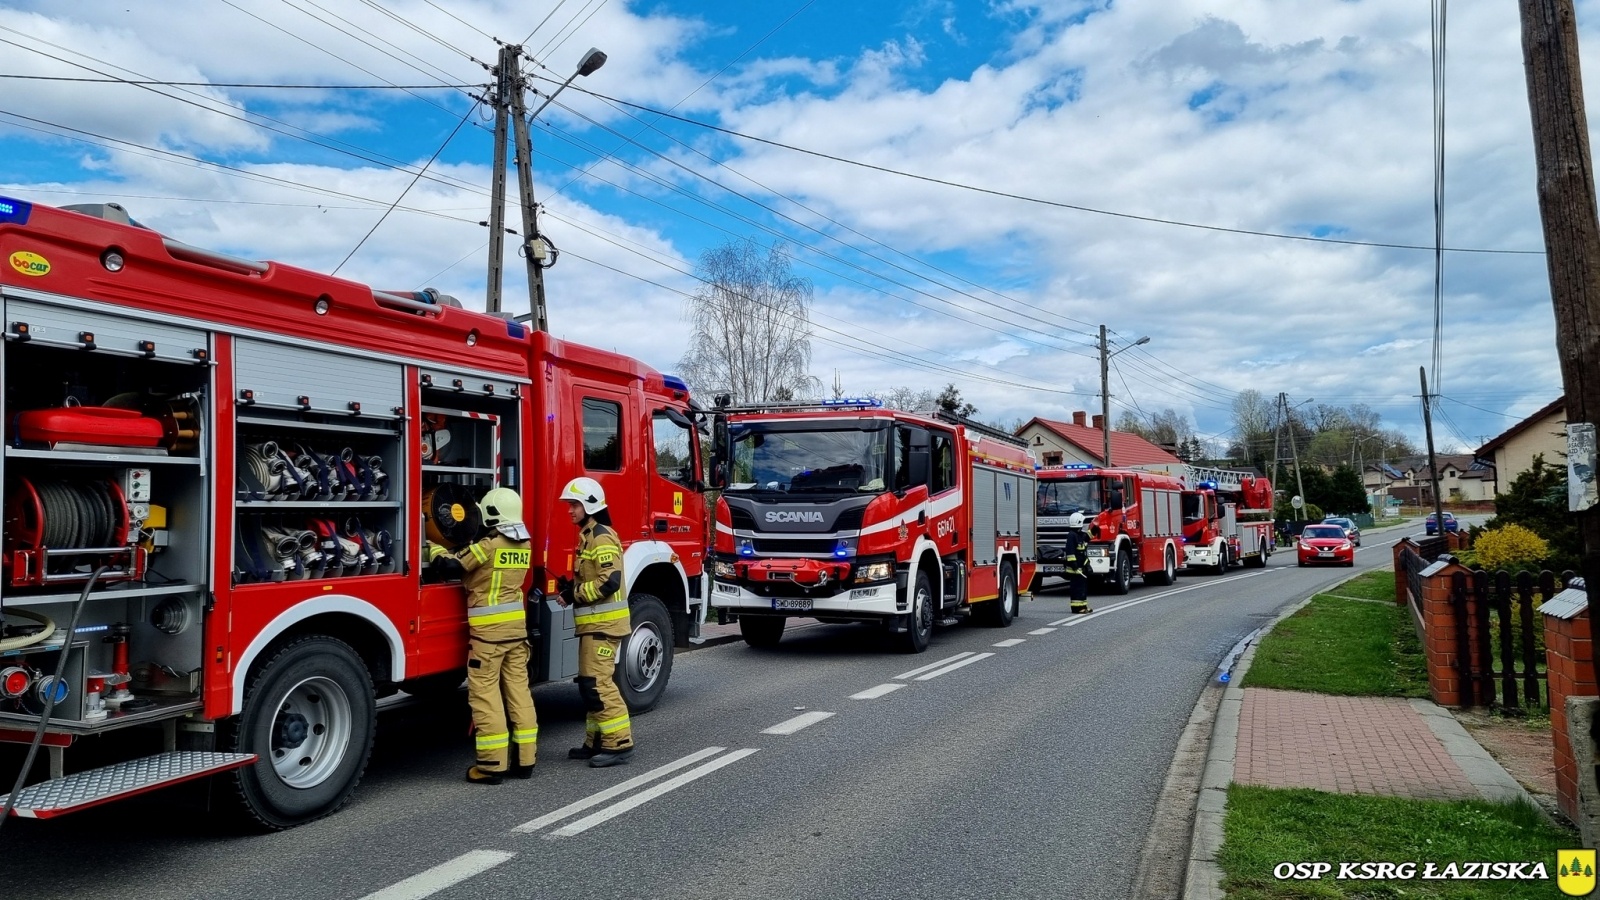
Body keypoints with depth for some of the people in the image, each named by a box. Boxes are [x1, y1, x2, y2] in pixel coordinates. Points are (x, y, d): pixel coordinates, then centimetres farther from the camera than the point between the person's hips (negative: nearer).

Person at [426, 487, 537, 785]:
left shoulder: (488, 545, -14)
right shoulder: (523, 546, 9)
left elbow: (452, 564, -10)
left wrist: (432, 547, 8)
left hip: (489, 628, -7)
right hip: (516, 625, 7)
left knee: (485, 694, -1)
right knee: (518, 690, 10)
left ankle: (492, 765, 0)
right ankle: (525, 759, 14)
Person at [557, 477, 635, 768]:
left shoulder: (602, 537, -15)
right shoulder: (589, 535, 17)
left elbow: (609, 581, -24)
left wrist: (575, 594, -16)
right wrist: (572, 587, 8)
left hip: (604, 622, -11)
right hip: (594, 623, 11)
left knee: (597, 683, -11)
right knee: (591, 683, 13)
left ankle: (619, 743, -7)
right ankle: (597, 741, 20)